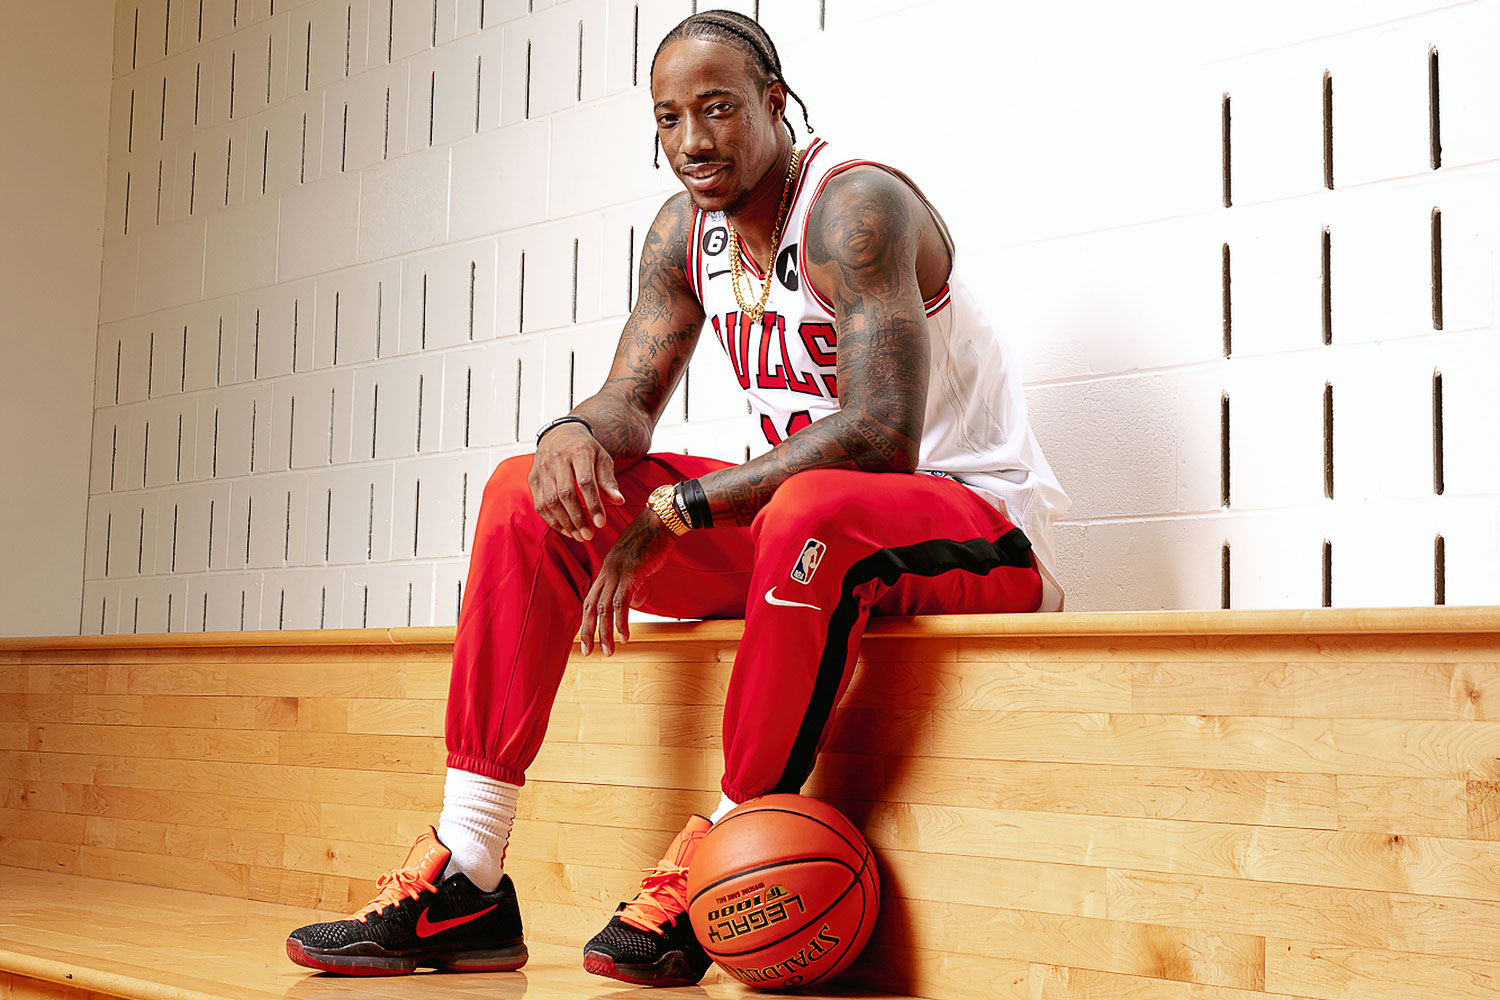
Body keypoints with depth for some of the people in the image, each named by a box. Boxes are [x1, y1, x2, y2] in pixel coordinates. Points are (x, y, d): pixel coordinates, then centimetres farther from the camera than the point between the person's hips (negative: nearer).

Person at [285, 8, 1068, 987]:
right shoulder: (687, 230, 6)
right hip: (800, 530, 8)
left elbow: (881, 434, -29)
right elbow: (629, 401, 4)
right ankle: (463, 888, -10)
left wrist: (676, 509, -28)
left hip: (982, 522, -8)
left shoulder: (855, 207, -19)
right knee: (529, 493, -4)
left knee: (812, 513, -43)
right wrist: (576, 432, -22)